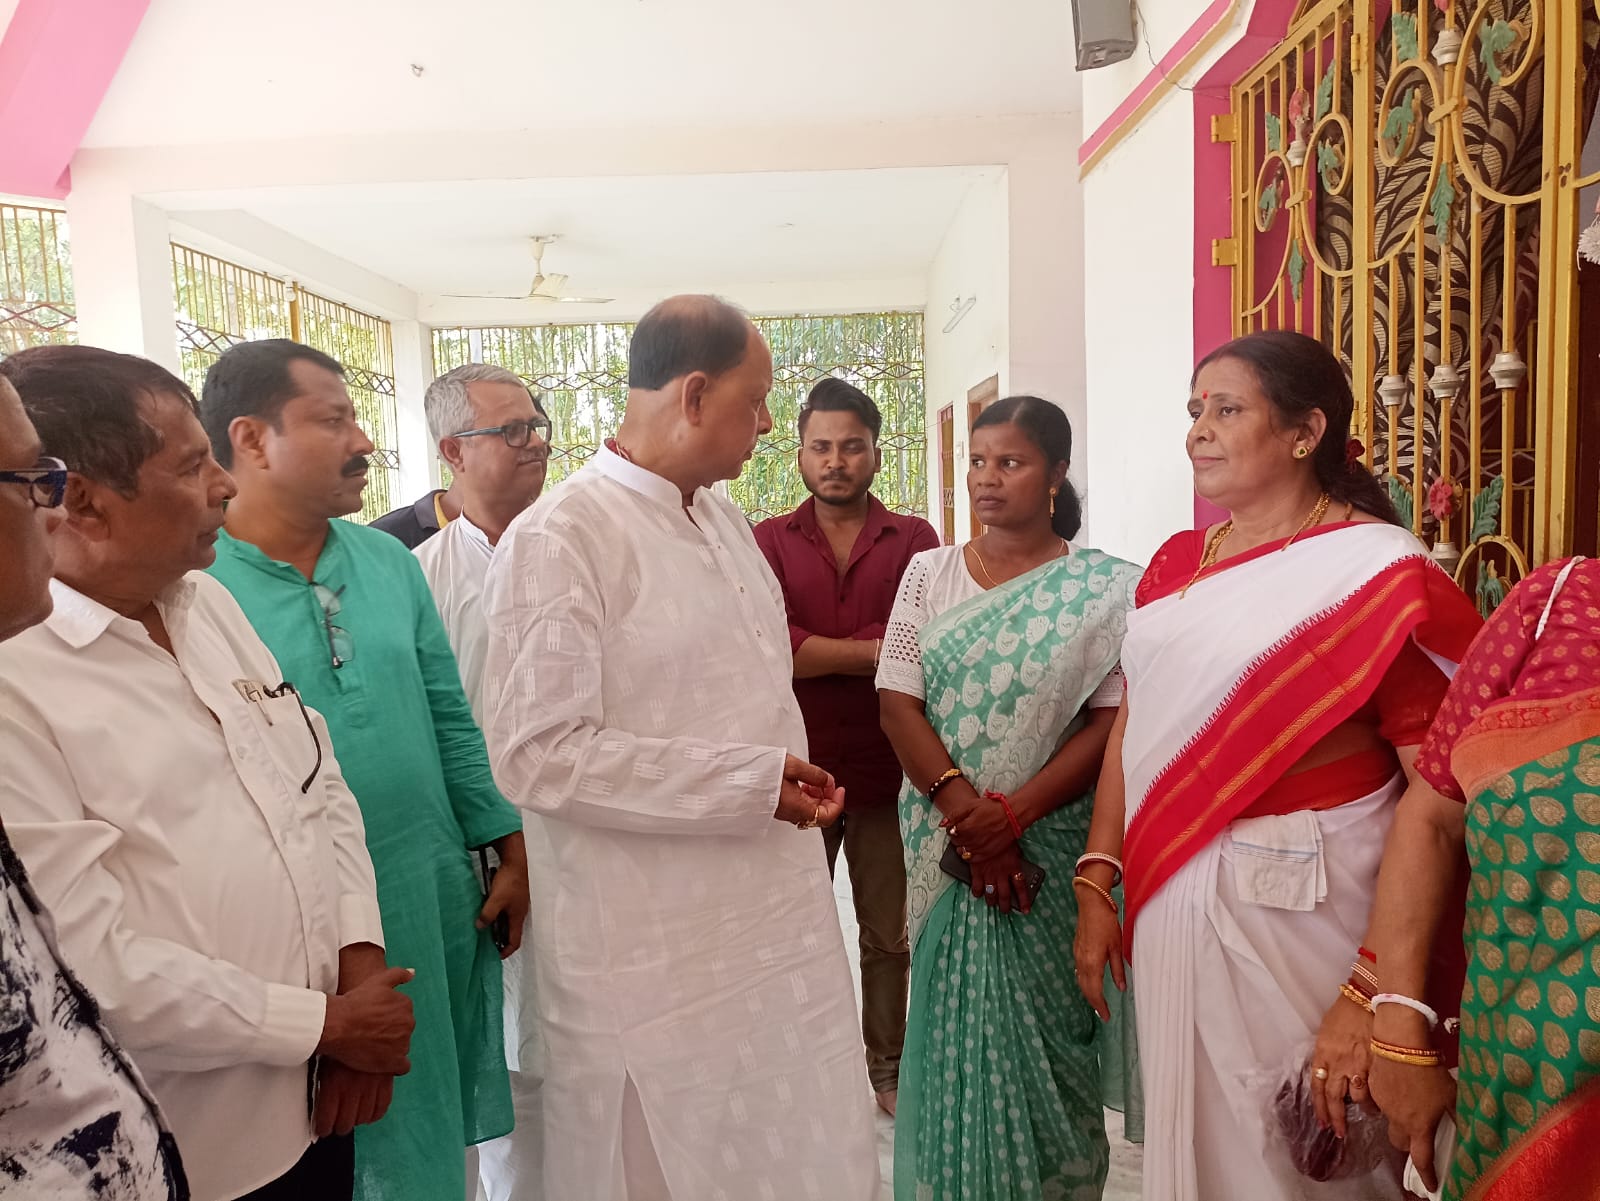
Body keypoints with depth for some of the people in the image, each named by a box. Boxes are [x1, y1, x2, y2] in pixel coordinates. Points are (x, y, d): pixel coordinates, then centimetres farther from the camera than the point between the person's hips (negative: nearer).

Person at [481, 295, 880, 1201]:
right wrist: (749, 784, -19)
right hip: (661, 949, -7)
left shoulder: (726, 520, 10)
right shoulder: (560, 538, -15)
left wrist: (796, 776, 11)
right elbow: (541, 754, -20)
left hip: (782, 915, 7)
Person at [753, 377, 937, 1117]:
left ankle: (888, 1068, 35)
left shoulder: (915, 542, 2)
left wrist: (815, 652, -16)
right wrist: (875, 650, -15)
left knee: (890, 933, 15)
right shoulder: (768, 542, 3)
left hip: (888, 771, 0)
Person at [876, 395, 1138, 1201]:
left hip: (1052, 844, -2)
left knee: (1046, 1027, 7)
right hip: (946, 844, 2)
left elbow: (1112, 721, -8)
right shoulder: (930, 572, 5)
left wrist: (1012, 813, -18)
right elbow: (897, 703, -2)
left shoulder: (1106, 589, -2)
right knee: (954, 1022, 9)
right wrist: (963, 809, -14)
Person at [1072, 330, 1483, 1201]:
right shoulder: (1176, 563, 7)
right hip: (1170, 895, 6)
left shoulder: (1379, 575, -11)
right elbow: (1132, 725, 9)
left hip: (1303, 902, -5)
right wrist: (1098, 886, 3)